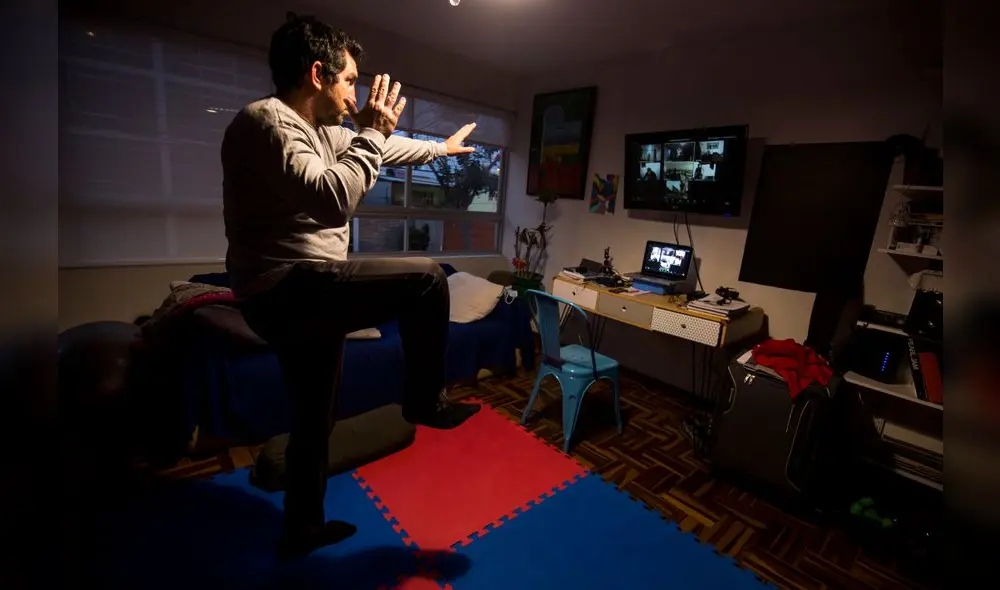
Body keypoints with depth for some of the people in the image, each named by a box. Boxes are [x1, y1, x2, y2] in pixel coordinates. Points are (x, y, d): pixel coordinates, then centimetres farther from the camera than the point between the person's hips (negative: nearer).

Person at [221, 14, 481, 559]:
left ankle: (301, 529, 40)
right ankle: (424, 402, 5)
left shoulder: (318, 131, 15)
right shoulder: (267, 120, -13)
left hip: (298, 294, 10)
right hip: (287, 290, -10)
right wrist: (372, 132, -14)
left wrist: (441, 148, 39)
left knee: (315, 417, 19)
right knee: (426, 278, -13)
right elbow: (333, 200, -28)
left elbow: (384, 149, 29)